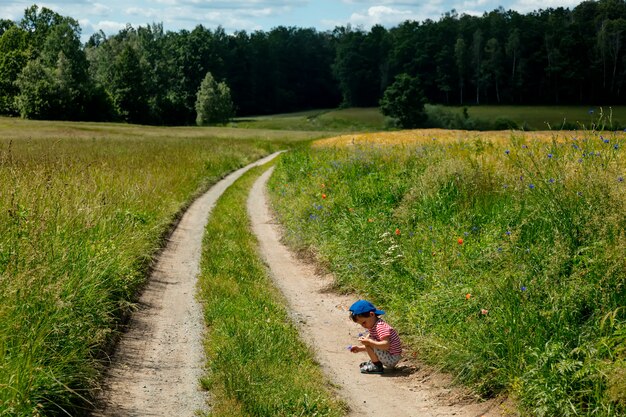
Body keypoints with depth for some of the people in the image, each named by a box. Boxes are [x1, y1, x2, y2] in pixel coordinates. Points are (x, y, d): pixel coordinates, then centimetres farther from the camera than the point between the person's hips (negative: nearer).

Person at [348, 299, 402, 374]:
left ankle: (377, 366, -7)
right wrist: (359, 348, 2)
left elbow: (386, 345, -32)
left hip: (392, 359, -10)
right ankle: (374, 361, 12)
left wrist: (368, 342, -33)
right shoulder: (372, 326, 9)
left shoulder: (380, 327, -22)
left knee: (369, 342, -20)